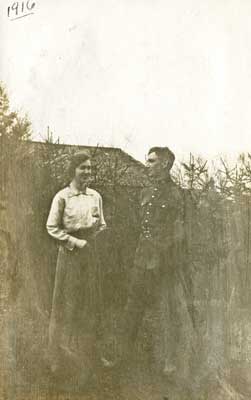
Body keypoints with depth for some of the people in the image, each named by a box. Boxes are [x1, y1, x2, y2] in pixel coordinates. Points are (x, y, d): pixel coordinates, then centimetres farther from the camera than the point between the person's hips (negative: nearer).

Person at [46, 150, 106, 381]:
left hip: (91, 252, 4)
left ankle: (86, 353, 27)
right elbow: (52, 228, -7)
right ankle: (65, 356, 18)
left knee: (90, 303, 11)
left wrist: (96, 231, -3)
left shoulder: (96, 196, 5)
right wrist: (75, 242, -13)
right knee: (68, 304, 4)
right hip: (70, 253, -4)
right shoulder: (62, 197, -8)